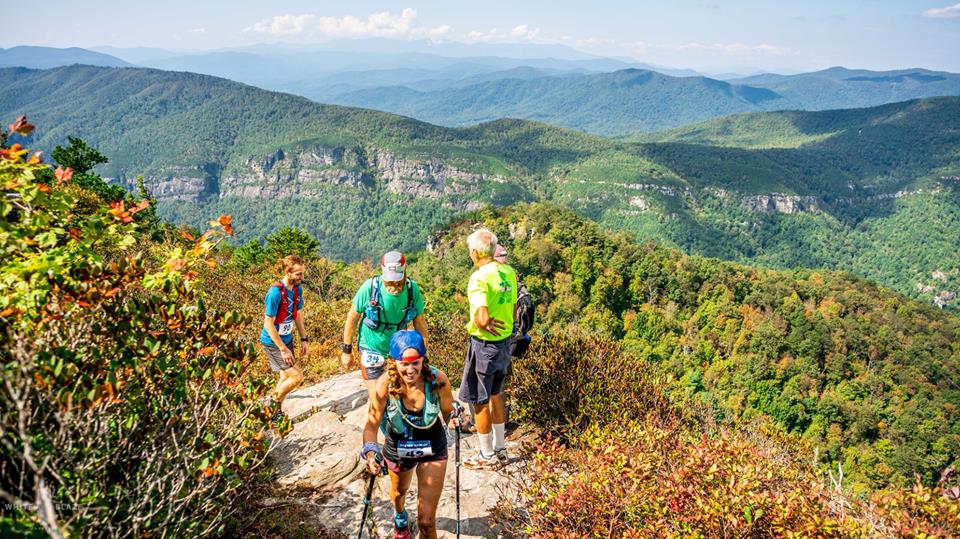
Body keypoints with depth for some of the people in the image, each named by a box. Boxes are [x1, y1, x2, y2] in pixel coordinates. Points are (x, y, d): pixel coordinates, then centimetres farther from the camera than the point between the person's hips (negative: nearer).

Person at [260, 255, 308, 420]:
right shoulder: (275, 292, -27)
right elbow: (268, 324, -23)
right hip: (272, 343, -8)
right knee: (297, 376, -10)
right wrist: (283, 349, -22)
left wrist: (304, 340, 7)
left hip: (287, 339, 8)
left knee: (286, 377, 16)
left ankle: (276, 412, 34)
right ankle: (271, 401, 13)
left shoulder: (297, 289, -4)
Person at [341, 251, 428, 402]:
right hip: (372, 348, -2)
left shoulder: (412, 289, -15)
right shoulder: (370, 287, -21)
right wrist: (346, 350, -2)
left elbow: (419, 321, -3)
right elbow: (353, 317, -8)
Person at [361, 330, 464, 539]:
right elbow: (371, 425, -26)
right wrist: (370, 452, -39)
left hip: (433, 449, -2)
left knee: (426, 521, -3)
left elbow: (447, 412, -8)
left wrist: (454, 417, -23)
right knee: (399, 492, 35)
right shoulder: (385, 385, -30)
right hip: (398, 449, 2)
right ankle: (399, 516, 72)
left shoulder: (437, 380, -29)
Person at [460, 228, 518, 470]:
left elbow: (482, 318, -32)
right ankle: (500, 450, 34)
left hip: (484, 344, -8)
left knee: (480, 401, 8)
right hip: (505, 341, 8)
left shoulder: (479, 277, -22)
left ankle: (487, 457, 20)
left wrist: (476, 323, -12)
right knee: (495, 395, 22)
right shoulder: (508, 272, 2)